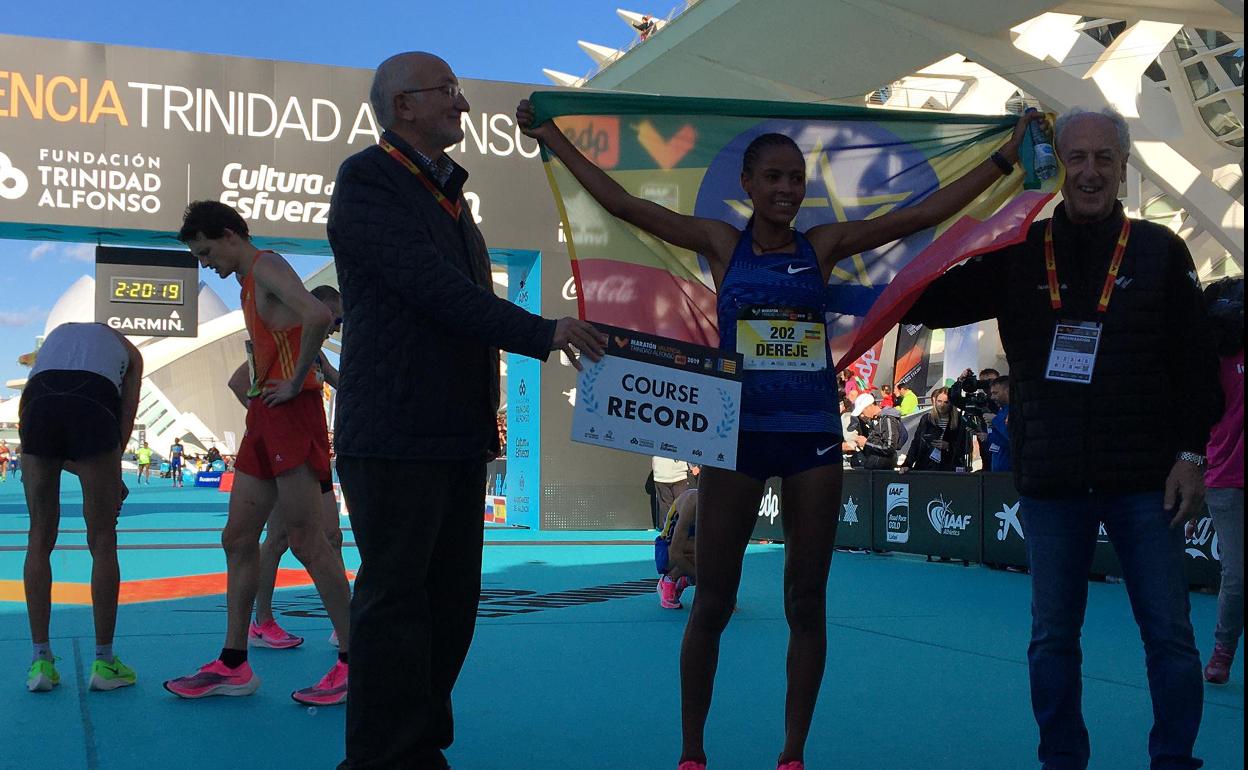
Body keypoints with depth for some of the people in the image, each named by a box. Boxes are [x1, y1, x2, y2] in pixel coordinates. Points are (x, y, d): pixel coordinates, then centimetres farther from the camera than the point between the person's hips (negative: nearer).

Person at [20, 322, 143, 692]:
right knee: (102, 542, 5)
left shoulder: (58, 332, 37)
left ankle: (41, 661, 9)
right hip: (94, 406, -2)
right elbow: (127, 416, 18)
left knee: (40, 540, 10)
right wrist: (107, 473, 23)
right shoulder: (127, 349, 31)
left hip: (38, 401, 2)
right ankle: (104, 662, 7)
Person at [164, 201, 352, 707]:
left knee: (306, 539, -9)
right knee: (238, 539, 8)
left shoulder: (267, 266, -7)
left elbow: (318, 316, -26)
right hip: (264, 419, 10)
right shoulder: (250, 284, 23)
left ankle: (354, 661, -3)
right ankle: (233, 665, 14)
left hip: (291, 414, -10)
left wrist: (295, 382, -19)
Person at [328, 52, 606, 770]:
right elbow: (434, 286, -18)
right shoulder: (367, 179, -7)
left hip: (458, 434, 9)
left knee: (451, 597, 12)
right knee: (396, 598, -3)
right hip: (395, 434, -9)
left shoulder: (448, 191, 20)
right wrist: (544, 332, -19)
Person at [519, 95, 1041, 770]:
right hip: (738, 433, -1)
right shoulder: (721, 243, 2)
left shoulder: (823, 245, 5)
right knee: (713, 601, 3)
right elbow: (622, 203, 0)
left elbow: (926, 213, 6)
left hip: (814, 435, 2)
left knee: (806, 603, 7)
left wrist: (1004, 157, 6)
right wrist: (552, 138, -1)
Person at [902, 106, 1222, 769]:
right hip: (1051, 484, 1)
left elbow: (1197, 365, 4)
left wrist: (1191, 453, -3)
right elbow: (926, 304, 7)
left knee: (1169, 633, 3)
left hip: (1146, 482, -1)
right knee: (1052, 634, 10)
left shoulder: (1160, 252, 4)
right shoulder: (1018, 255, 5)